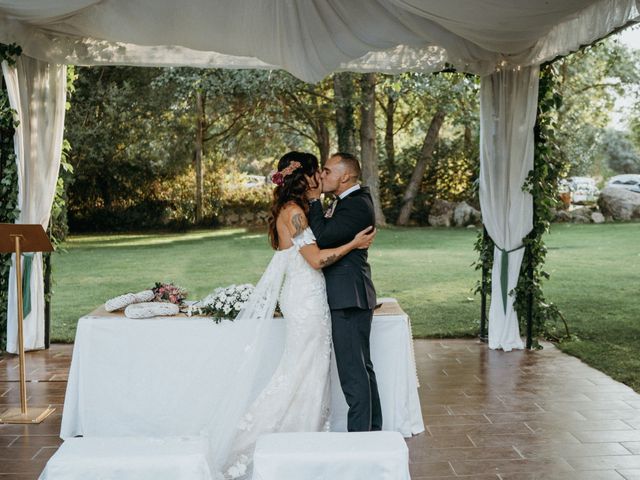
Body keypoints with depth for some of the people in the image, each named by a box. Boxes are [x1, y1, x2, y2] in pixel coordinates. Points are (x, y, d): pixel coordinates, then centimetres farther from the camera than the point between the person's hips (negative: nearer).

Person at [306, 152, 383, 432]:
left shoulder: (357, 205, -16)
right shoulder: (347, 201, 16)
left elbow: (323, 237, -23)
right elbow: (325, 234, 16)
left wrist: (314, 201, -11)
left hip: (350, 299, -11)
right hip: (347, 297, 11)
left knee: (353, 371, -5)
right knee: (361, 368, 17)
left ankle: (360, 433, 2)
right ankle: (372, 428, 28)